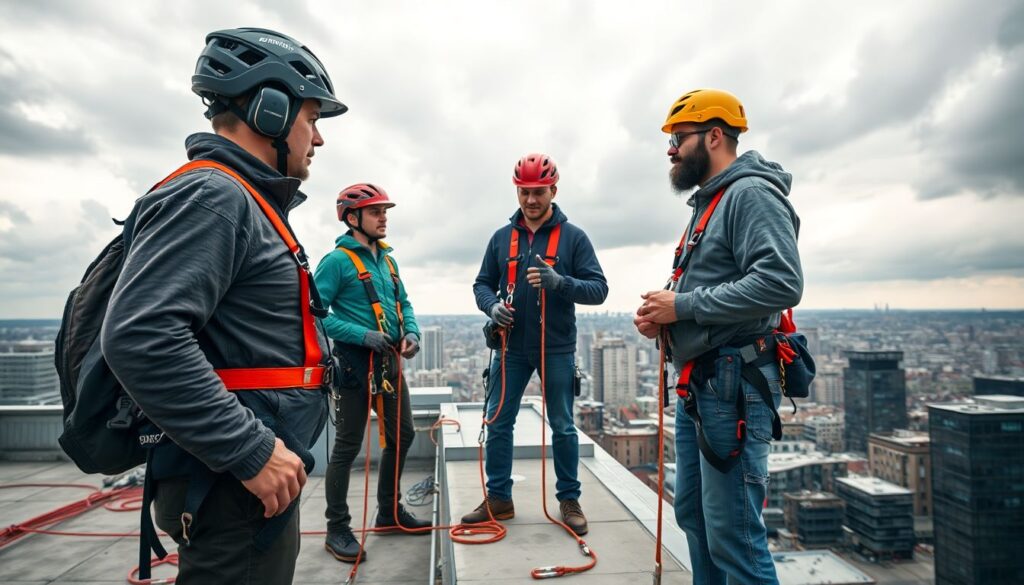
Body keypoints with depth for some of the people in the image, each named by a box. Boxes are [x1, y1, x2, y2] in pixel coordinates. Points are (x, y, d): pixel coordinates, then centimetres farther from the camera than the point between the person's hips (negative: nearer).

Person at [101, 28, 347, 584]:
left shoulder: (248, 204, 16)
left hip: (260, 476, 10)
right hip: (233, 490, -10)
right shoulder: (210, 195, -16)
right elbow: (140, 338, -28)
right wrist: (251, 452, -24)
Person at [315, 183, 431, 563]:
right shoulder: (338, 260, -11)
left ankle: (389, 511, 32)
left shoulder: (387, 259, 12)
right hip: (355, 361, -8)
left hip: (389, 361, 8)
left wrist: (411, 332, -3)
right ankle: (337, 529, 16)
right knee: (347, 445, 1)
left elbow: (403, 302, 17)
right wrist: (363, 334, -23)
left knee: (403, 435, 15)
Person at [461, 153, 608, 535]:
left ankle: (569, 500, 26)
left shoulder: (573, 237, -2)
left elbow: (598, 289, -8)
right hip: (511, 347, 3)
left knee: (562, 428, 9)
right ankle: (498, 498, 24)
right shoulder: (501, 238, 7)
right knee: (497, 423, 8)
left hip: (557, 349, -2)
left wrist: (560, 282, -26)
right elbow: (482, 284, 11)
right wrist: (492, 305, -11)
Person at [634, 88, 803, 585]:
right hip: (698, 383, 10)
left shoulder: (751, 193, -10)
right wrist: (662, 314, 5)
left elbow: (781, 282, -23)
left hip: (733, 383, -10)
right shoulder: (708, 203, 20)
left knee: (732, 534, -3)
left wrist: (682, 305, -18)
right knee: (693, 514, 18)